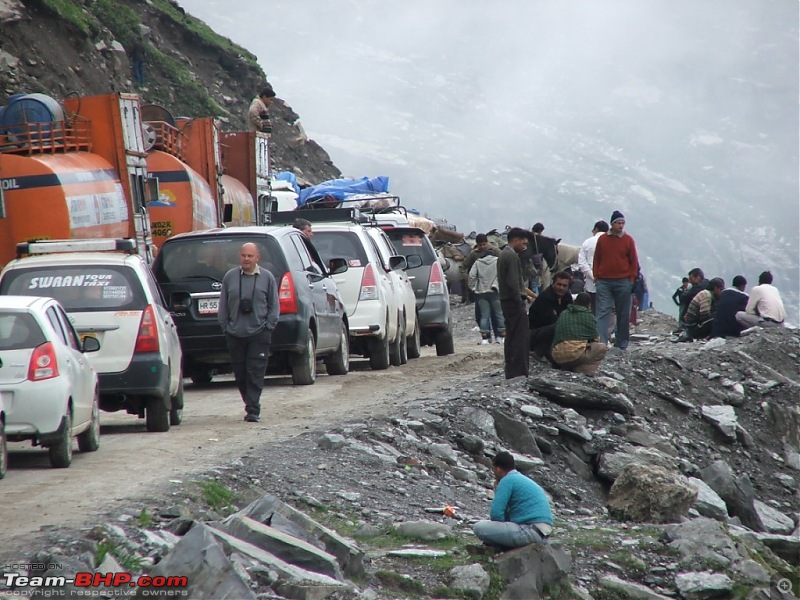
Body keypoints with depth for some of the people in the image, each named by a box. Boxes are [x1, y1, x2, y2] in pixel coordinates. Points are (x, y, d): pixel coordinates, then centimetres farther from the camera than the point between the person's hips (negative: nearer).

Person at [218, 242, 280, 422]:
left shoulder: (267, 278, 3)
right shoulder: (230, 277, 6)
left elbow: (273, 305, 8)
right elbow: (223, 304, 11)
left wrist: (269, 326, -1)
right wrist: (225, 326, 5)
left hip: (259, 334, -2)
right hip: (235, 334, 2)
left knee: (255, 373, -7)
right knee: (240, 373, 6)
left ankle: (253, 410, -6)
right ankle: (251, 405, 20)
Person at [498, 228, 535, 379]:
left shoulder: (503, 254, 17)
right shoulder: (512, 256, -16)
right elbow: (513, 283, -23)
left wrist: (529, 294, 25)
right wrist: (519, 300, -16)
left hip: (506, 301, 11)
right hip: (514, 302, -11)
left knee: (511, 336, 14)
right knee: (521, 337, -9)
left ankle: (511, 371, 17)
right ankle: (520, 371, -12)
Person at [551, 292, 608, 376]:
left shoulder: (563, 314, 21)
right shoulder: (588, 315, 6)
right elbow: (595, 338, 11)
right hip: (574, 353, -7)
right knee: (603, 348, 9)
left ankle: (567, 368, 7)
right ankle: (582, 369, -12)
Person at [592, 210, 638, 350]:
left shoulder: (628, 240, 4)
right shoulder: (602, 239, 6)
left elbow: (634, 261, 6)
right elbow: (596, 260, 12)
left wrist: (631, 279, -1)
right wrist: (596, 277, 4)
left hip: (623, 282, 0)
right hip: (604, 281, 0)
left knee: (623, 314, 5)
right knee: (603, 312, -10)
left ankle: (621, 344, 12)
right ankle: (601, 342, -18)